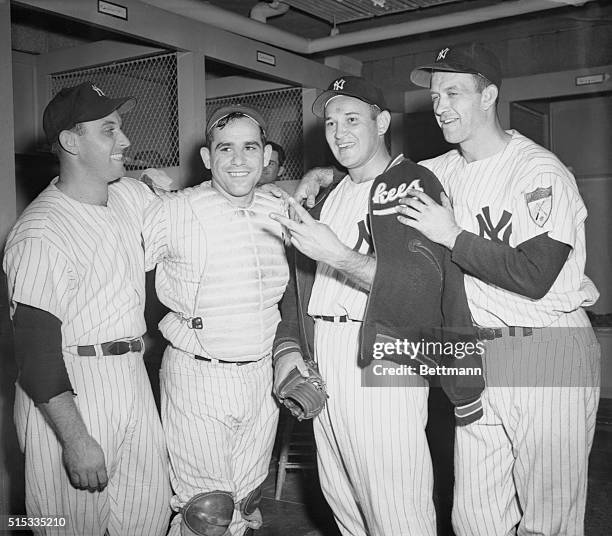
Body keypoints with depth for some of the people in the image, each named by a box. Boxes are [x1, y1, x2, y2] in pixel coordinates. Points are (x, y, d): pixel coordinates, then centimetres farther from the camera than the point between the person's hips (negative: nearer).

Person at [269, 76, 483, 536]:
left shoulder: (416, 186, -4)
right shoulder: (327, 200, 18)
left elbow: (423, 283, -18)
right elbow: (300, 286, 17)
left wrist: (339, 255, -27)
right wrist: (287, 349, 2)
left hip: (382, 365, -6)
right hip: (320, 372, 7)